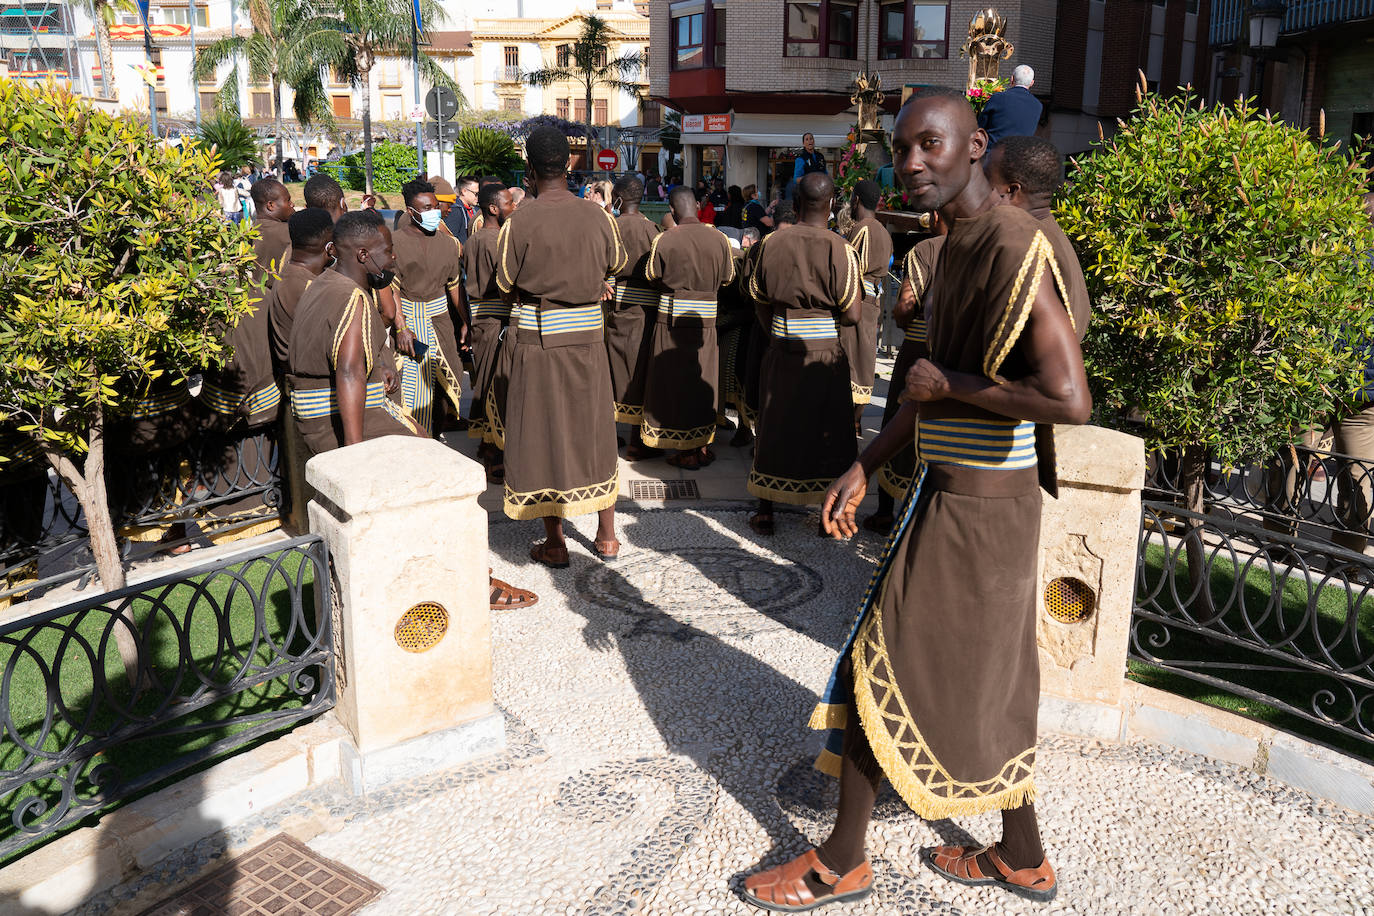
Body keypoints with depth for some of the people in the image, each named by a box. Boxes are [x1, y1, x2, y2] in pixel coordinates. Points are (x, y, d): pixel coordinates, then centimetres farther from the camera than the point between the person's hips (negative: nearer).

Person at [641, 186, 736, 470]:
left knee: (676, 380, 6)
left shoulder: (664, 240, -12)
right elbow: (727, 277, 8)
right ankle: (702, 446, 21)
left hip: (672, 318, -3)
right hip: (706, 319, 3)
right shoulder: (719, 239, -3)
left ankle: (686, 453, 9)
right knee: (702, 380, 14)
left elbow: (650, 275, 2)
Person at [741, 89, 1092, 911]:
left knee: (882, 669, 3)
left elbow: (1069, 399, -31)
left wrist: (947, 385, -19)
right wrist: (864, 466, 17)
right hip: (952, 489, 9)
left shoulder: (1014, 248, -21)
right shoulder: (958, 246, 10)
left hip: (975, 508, -9)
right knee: (985, 681, 18)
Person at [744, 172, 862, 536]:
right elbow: (852, 315, -12)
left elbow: (760, 302, 6)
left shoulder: (771, 243, -2)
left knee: (776, 428, 13)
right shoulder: (838, 249, -12)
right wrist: (828, 311, 9)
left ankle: (765, 513, 20)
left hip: (781, 351, 3)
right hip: (826, 354, -3)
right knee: (827, 433, 9)